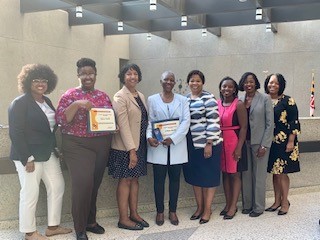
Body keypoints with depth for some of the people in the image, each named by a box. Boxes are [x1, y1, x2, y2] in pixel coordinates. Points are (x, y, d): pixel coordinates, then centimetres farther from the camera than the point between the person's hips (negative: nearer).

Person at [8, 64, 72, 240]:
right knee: (30, 192, -1)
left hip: (49, 154, 8)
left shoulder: (47, 102, 13)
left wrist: (57, 148, 9)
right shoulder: (20, 103, -10)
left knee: (57, 187, 11)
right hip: (29, 156, -8)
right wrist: (27, 159, -19)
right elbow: (16, 133, -15)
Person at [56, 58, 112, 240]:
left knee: (95, 185, 11)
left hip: (101, 145, 5)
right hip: (77, 145, -5)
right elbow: (61, 119, -12)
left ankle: (91, 221, 26)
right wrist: (76, 105, -24)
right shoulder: (70, 95, -3)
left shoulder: (103, 96, 11)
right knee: (83, 184, -11)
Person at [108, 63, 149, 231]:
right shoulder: (120, 97, -11)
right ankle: (123, 219, 11)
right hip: (125, 147, -7)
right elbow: (123, 125, -18)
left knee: (134, 179, 13)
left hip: (139, 145, 7)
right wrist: (131, 150, -21)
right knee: (125, 180, 1)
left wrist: (148, 138, 5)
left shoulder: (141, 96, 12)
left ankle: (134, 214, 24)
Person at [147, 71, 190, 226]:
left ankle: (173, 211, 20)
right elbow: (149, 121, 1)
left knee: (175, 178, 8)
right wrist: (149, 137, -17)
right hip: (158, 145, -1)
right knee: (159, 179, 5)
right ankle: (160, 211, 18)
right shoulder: (152, 100, 5)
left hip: (177, 145, 1)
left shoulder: (182, 100, 6)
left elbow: (186, 121, -3)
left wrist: (173, 139, -15)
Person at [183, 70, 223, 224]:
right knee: (195, 175, 12)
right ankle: (199, 207, 26)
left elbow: (213, 122, -15)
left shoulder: (208, 98, -10)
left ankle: (207, 209, 15)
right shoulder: (185, 99, 10)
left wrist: (209, 144, -18)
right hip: (191, 143, 6)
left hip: (207, 143, -6)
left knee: (208, 176, 4)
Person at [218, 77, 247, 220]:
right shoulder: (217, 104, 7)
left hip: (234, 142, -5)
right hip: (220, 142, 5)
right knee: (225, 173, 12)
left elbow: (243, 127, -10)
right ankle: (228, 204, 24)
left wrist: (239, 147, -15)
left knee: (235, 174, 2)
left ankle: (233, 206, 12)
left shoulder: (239, 105, -8)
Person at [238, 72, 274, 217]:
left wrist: (264, 145, -11)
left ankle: (258, 207, 16)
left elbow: (270, 123, -7)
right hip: (244, 142, 4)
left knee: (259, 175, 3)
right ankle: (247, 204, 22)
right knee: (246, 174, 9)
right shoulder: (240, 100, 6)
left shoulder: (264, 99, -4)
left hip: (259, 142, -3)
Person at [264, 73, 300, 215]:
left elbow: (294, 122, -8)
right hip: (270, 142, 5)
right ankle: (277, 201, 22)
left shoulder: (288, 101, -6)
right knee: (274, 173, 11)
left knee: (282, 173, -1)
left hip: (284, 142, -4)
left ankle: (285, 202, 13)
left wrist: (291, 142, -12)